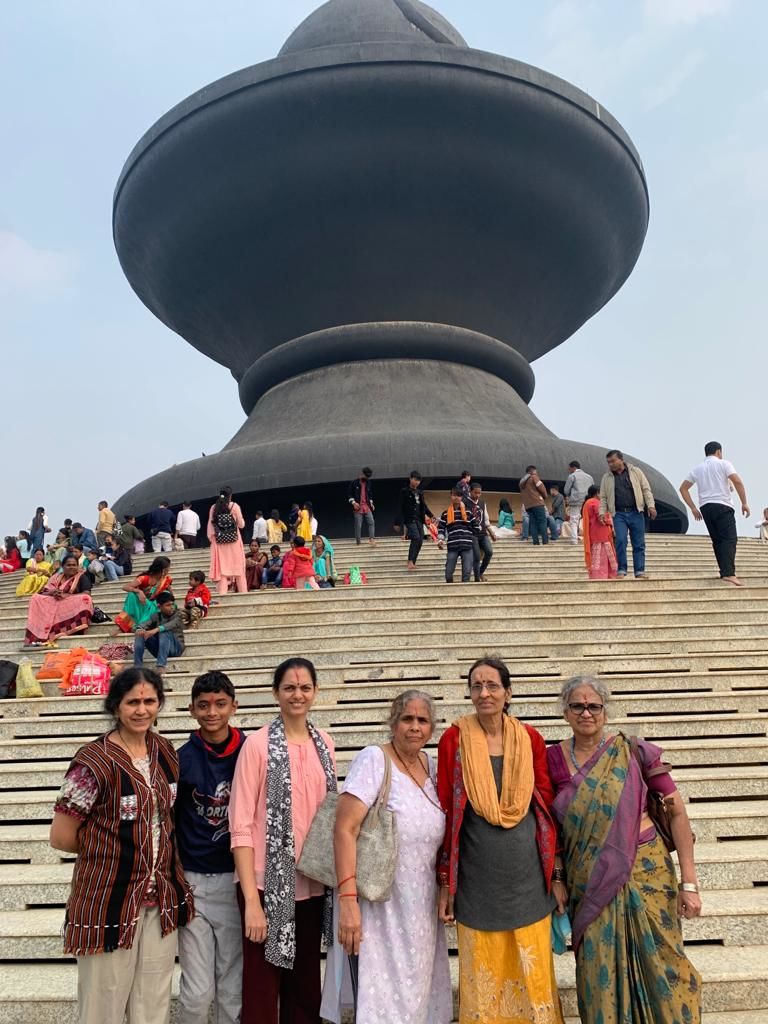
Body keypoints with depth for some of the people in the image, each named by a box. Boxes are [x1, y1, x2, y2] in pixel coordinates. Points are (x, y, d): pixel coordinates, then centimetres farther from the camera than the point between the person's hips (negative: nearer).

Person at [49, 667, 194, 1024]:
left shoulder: (165, 751, 1)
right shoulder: (94, 762, -17)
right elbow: (61, 837, -10)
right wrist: (110, 847, 0)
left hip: (161, 899, 5)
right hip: (110, 902, -5)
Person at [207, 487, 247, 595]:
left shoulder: (213, 508, 4)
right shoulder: (234, 506, -3)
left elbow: (210, 526, 2)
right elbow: (241, 525, -1)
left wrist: (211, 538, 9)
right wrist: (241, 520, 19)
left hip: (219, 542, 2)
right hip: (234, 541, -2)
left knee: (222, 567, 2)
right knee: (238, 566, 5)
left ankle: (222, 592, -5)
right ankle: (243, 592, 6)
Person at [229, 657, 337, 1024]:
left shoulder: (324, 744, 5)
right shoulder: (258, 743, -11)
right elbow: (241, 825, -13)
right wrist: (251, 900, -16)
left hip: (312, 884, 5)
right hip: (268, 884, -5)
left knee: (305, 986, 17)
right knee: (262, 990, 7)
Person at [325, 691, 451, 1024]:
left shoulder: (430, 765, 5)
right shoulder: (373, 759, -14)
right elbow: (345, 829, -20)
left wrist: (444, 889, 9)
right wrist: (347, 899, -25)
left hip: (421, 910, 6)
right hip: (378, 908, -6)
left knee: (417, 996, 15)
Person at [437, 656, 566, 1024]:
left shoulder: (530, 739, -1)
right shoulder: (454, 739, -6)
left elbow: (548, 807, 4)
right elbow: (446, 812, -2)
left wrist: (557, 874, 4)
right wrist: (444, 883, -1)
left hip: (529, 878, 1)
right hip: (477, 880, -1)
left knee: (534, 976, 12)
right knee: (483, 978, 10)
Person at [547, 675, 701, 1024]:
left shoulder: (633, 752, -8)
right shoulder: (553, 759, -2)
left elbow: (677, 811, -4)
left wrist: (689, 882, -7)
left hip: (645, 873, -1)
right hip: (589, 884, 2)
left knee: (657, 968, 5)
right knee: (600, 974, 8)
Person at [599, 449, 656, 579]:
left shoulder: (636, 471, 8)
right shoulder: (607, 478, 11)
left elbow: (646, 489, 6)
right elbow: (603, 497, 11)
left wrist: (651, 505, -5)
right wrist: (602, 512, -3)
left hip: (636, 513, 0)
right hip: (619, 514, 0)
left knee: (639, 544, 0)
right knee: (620, 540, -14)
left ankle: (639, 571, 6)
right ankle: (621, 570, -5)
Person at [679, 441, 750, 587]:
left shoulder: (697, 469, 16)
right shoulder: (723, 463, 1)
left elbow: (683, 488, 14)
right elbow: (737, 482, -11)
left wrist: (693, 508, 14)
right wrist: (744, 503, -6)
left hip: (705, 507, 6)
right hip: (722, 506, -5)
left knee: (717, 540, 11)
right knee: (730, 539, -11)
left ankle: (725, 572, 10)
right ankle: (728, 573, -25)